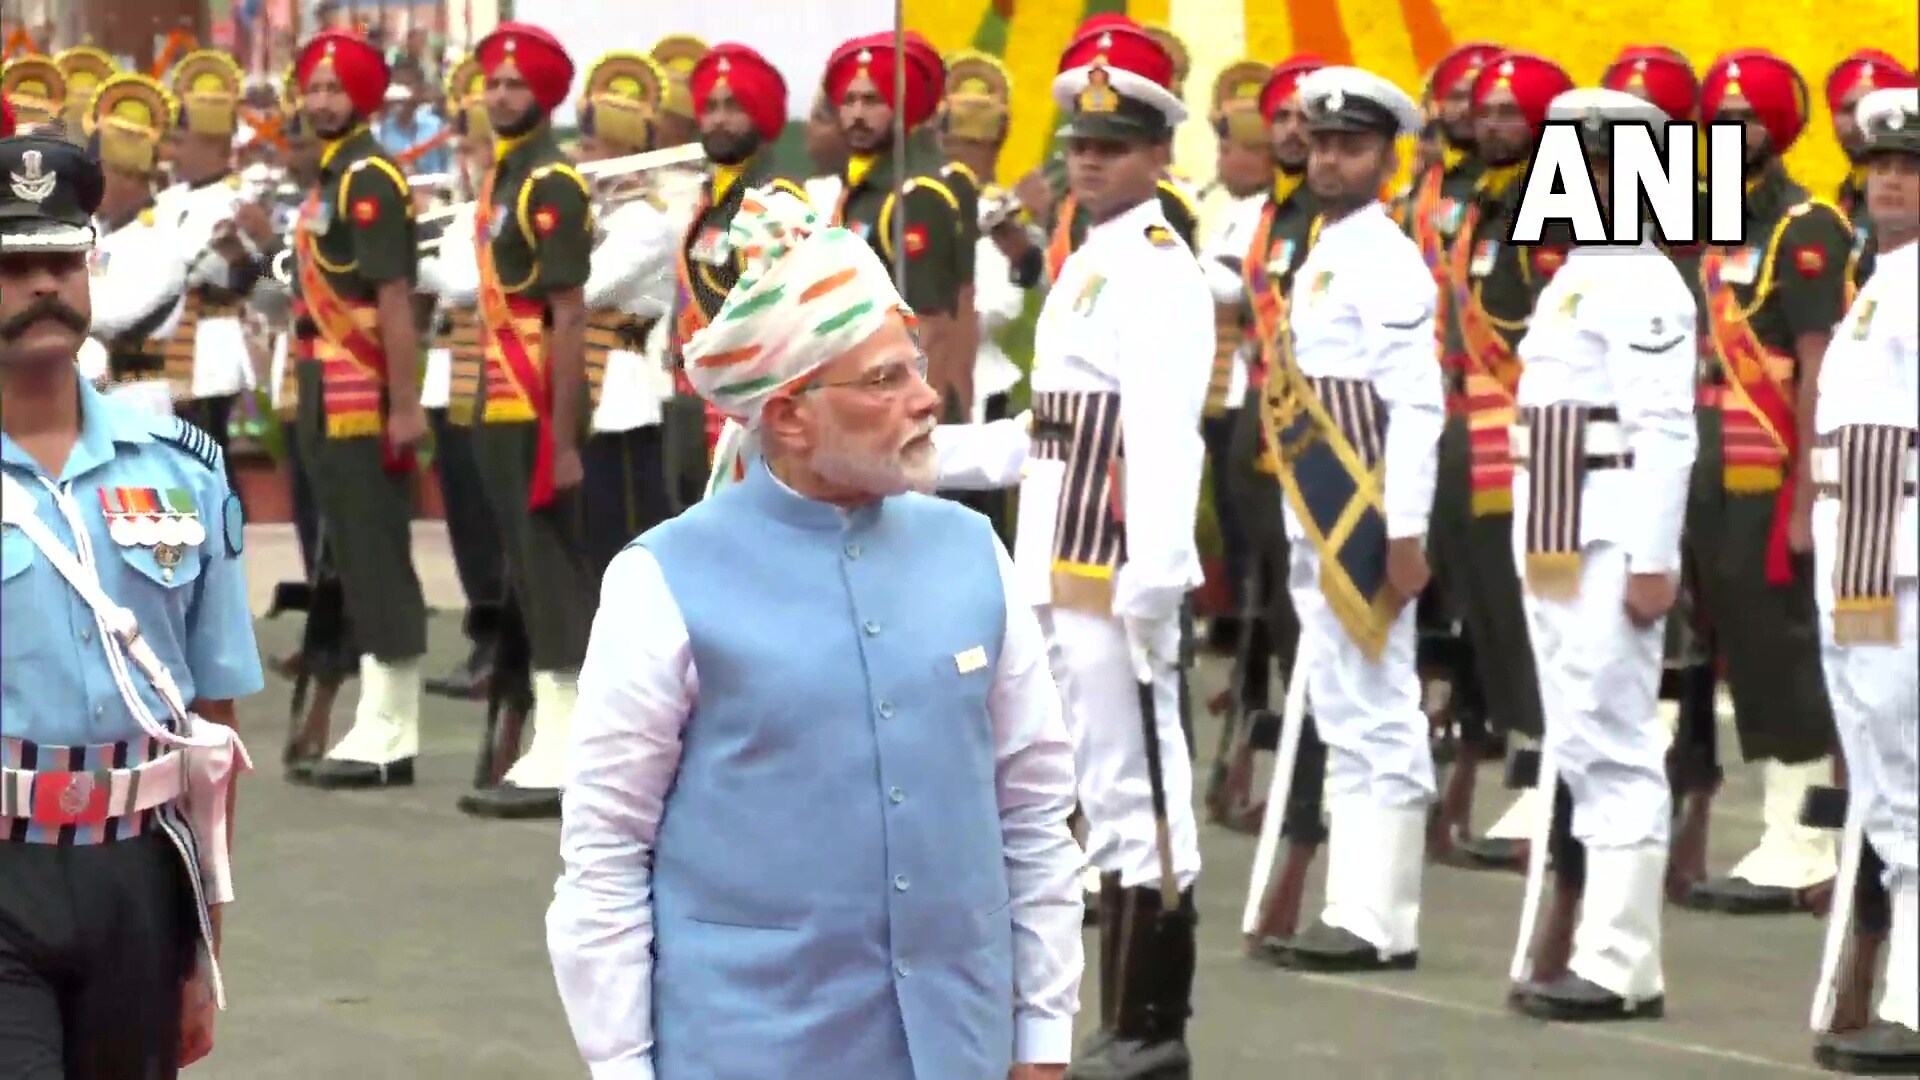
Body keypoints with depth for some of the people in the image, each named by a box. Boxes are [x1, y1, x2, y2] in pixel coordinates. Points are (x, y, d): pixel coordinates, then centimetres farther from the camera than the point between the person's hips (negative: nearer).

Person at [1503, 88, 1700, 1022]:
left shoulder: (1642, 286, -12)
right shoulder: (1572, 279, 18)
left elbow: (1665, 434, -17)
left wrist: (1653, 561, -21)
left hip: (1611, 547, -10)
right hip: (1555, 544, 10)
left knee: (1614, 747, -8)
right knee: (1577, 750, 11)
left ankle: (1621, 967, -7)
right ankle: (1582, 948, 16)